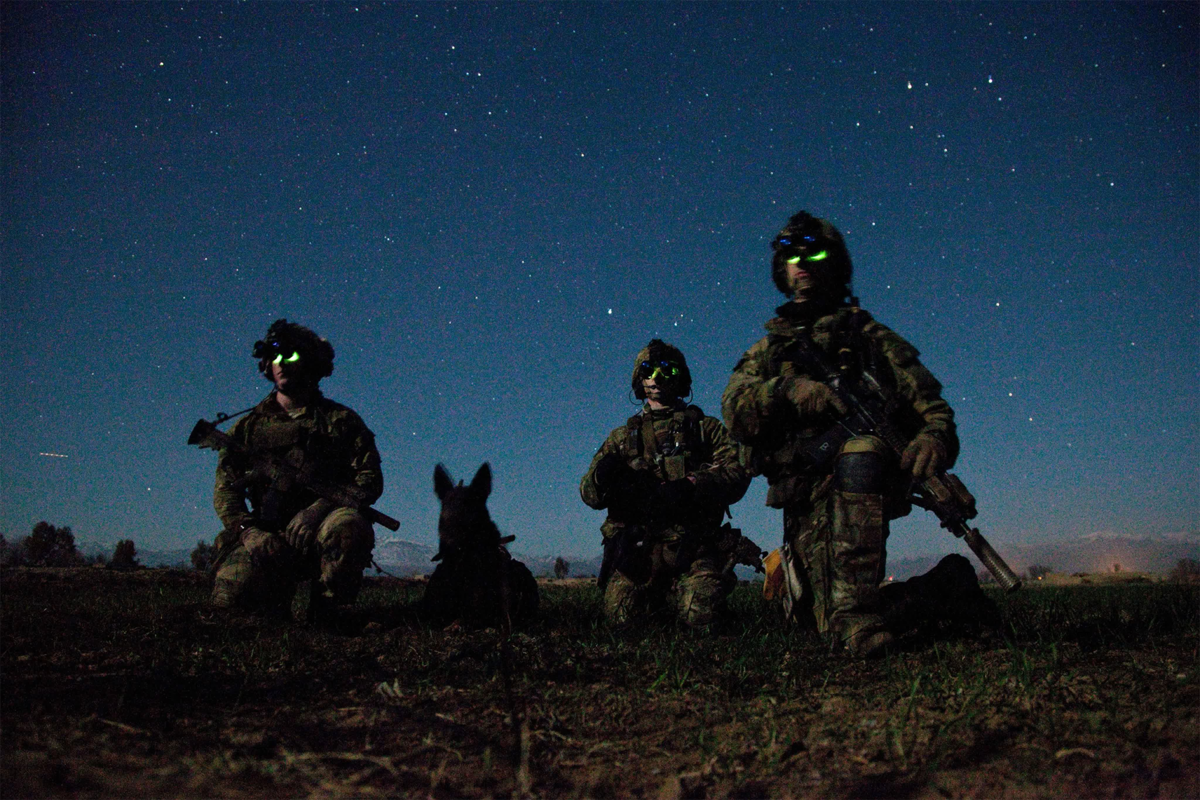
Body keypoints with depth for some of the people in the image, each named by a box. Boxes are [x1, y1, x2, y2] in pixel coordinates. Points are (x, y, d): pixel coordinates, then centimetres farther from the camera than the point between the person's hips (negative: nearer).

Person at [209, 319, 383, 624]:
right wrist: (247, 529, -10)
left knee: (350, 526, -36)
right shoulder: (249, 425, 18)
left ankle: (324, 610, -13)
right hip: (264, 534, 2)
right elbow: (225, 488, 11)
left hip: (317, 531, -1)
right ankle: (277, 604, 11)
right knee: (230, 597, -26)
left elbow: (370, 478, 1)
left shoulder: (341, 421, 12)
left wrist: (325, 504, -18)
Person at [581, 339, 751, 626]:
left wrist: (689, 487, -18)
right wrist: (602, 477, -12)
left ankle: (675, 591, 12)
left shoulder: (706, 428, 15)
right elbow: (589, 494, 13)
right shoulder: (623, 437, 21)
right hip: (638, 546, 2)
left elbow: (738, 475, -1)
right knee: (621, 614, -19)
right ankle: (658, 593, 15)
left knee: (699, 614, -24)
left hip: (694, 546, -1)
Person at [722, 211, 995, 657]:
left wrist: (935, 438, -16)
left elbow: (929, 406, 7)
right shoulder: (766, 350, 22)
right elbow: (735, 415, 4)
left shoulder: (868, 335, 15)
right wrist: (787, 390, -15)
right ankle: (945, 584, 22)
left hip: (858, 486, -2)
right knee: (852, 636, 1)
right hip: (807, 502, 3)